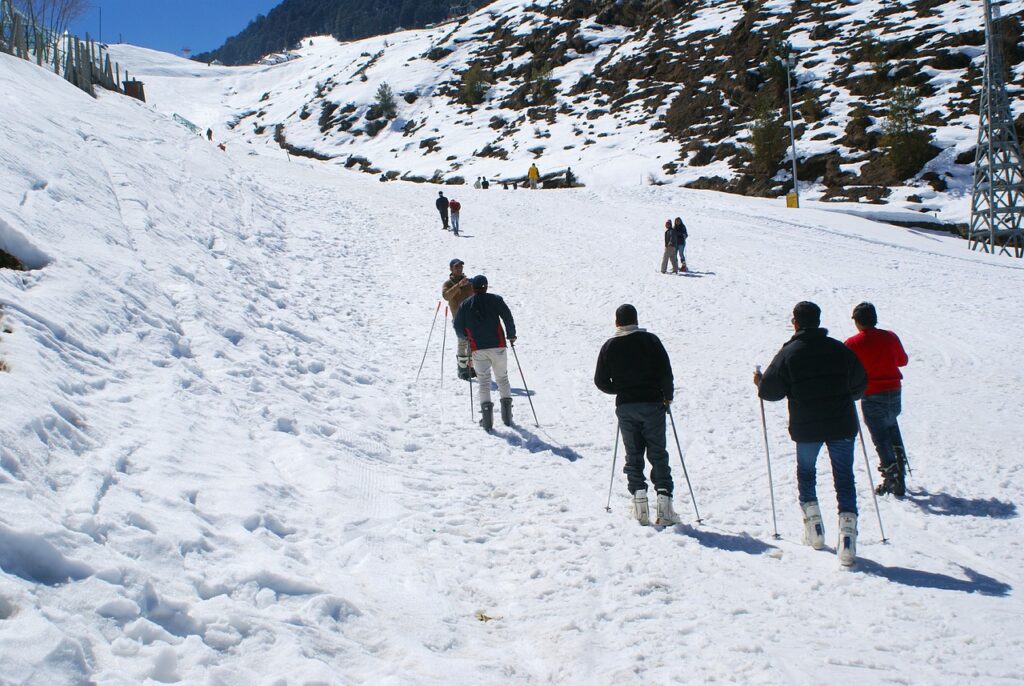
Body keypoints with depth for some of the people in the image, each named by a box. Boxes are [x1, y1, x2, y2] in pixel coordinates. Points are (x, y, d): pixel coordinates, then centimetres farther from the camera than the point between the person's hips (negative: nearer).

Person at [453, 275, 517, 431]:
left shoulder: (465, 304, 5)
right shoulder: (495, 300, 0)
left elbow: (458, 327, 5)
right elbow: (508, 317, -8)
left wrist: (466, 337, 24)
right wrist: (511, 335, 6)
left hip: (478, 349, 0)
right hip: (497, 346, 0)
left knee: (484, 382, 8)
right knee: (502, 378, 12)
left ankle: (486, 410, -8)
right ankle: (507, 416, 8)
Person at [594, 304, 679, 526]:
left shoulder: (609, 346, 2)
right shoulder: (650, 340, -4)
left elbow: (600, 380, 2)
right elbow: (665, 372, -8)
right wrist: (668, 396, 8)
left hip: (625, 407, 1)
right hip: (652, 404, -1)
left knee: (633, 455, 9)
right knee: (658, 454, 4)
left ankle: (640, 502, -1)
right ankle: (664, 504, -5)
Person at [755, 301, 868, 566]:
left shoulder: (789, 353, -6)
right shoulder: (840, 349, 2)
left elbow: (770, 390, -5)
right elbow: (860, 384, 10)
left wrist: (759, 382, 17)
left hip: (806, 427, -1)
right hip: (842, 425, 1)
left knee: (805, 471, 20)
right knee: (844, 477, 4)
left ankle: (814, 527, 16)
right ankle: (847, 525, -12)